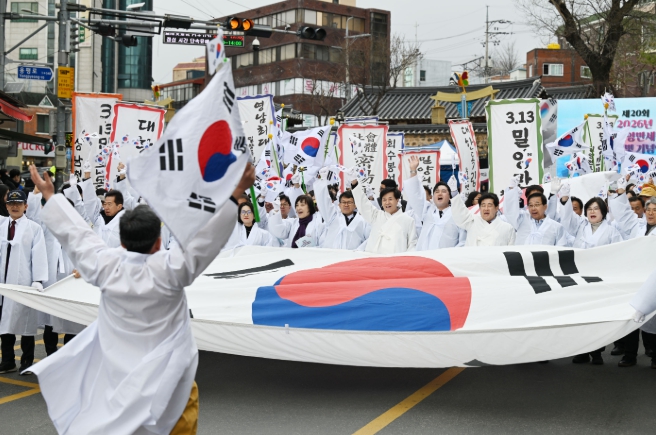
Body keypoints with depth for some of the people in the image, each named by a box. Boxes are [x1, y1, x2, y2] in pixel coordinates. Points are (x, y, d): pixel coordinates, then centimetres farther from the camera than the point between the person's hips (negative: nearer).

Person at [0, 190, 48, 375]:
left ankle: (27, 361, 13)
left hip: (24, 282, -3)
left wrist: (38, 280, -11)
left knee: (25, 321, 2)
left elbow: (39, 254, -5)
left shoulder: (34, 228, -1)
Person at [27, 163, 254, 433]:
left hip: (116, 369, 4)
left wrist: (49, 196, 15)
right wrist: (235, 194, -19)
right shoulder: (169, 269, -18)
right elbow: (207, 234, -19)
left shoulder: (105, 266, -9)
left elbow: (74, 232, 3)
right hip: (162, 373, -4)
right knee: (185, 404, 17)